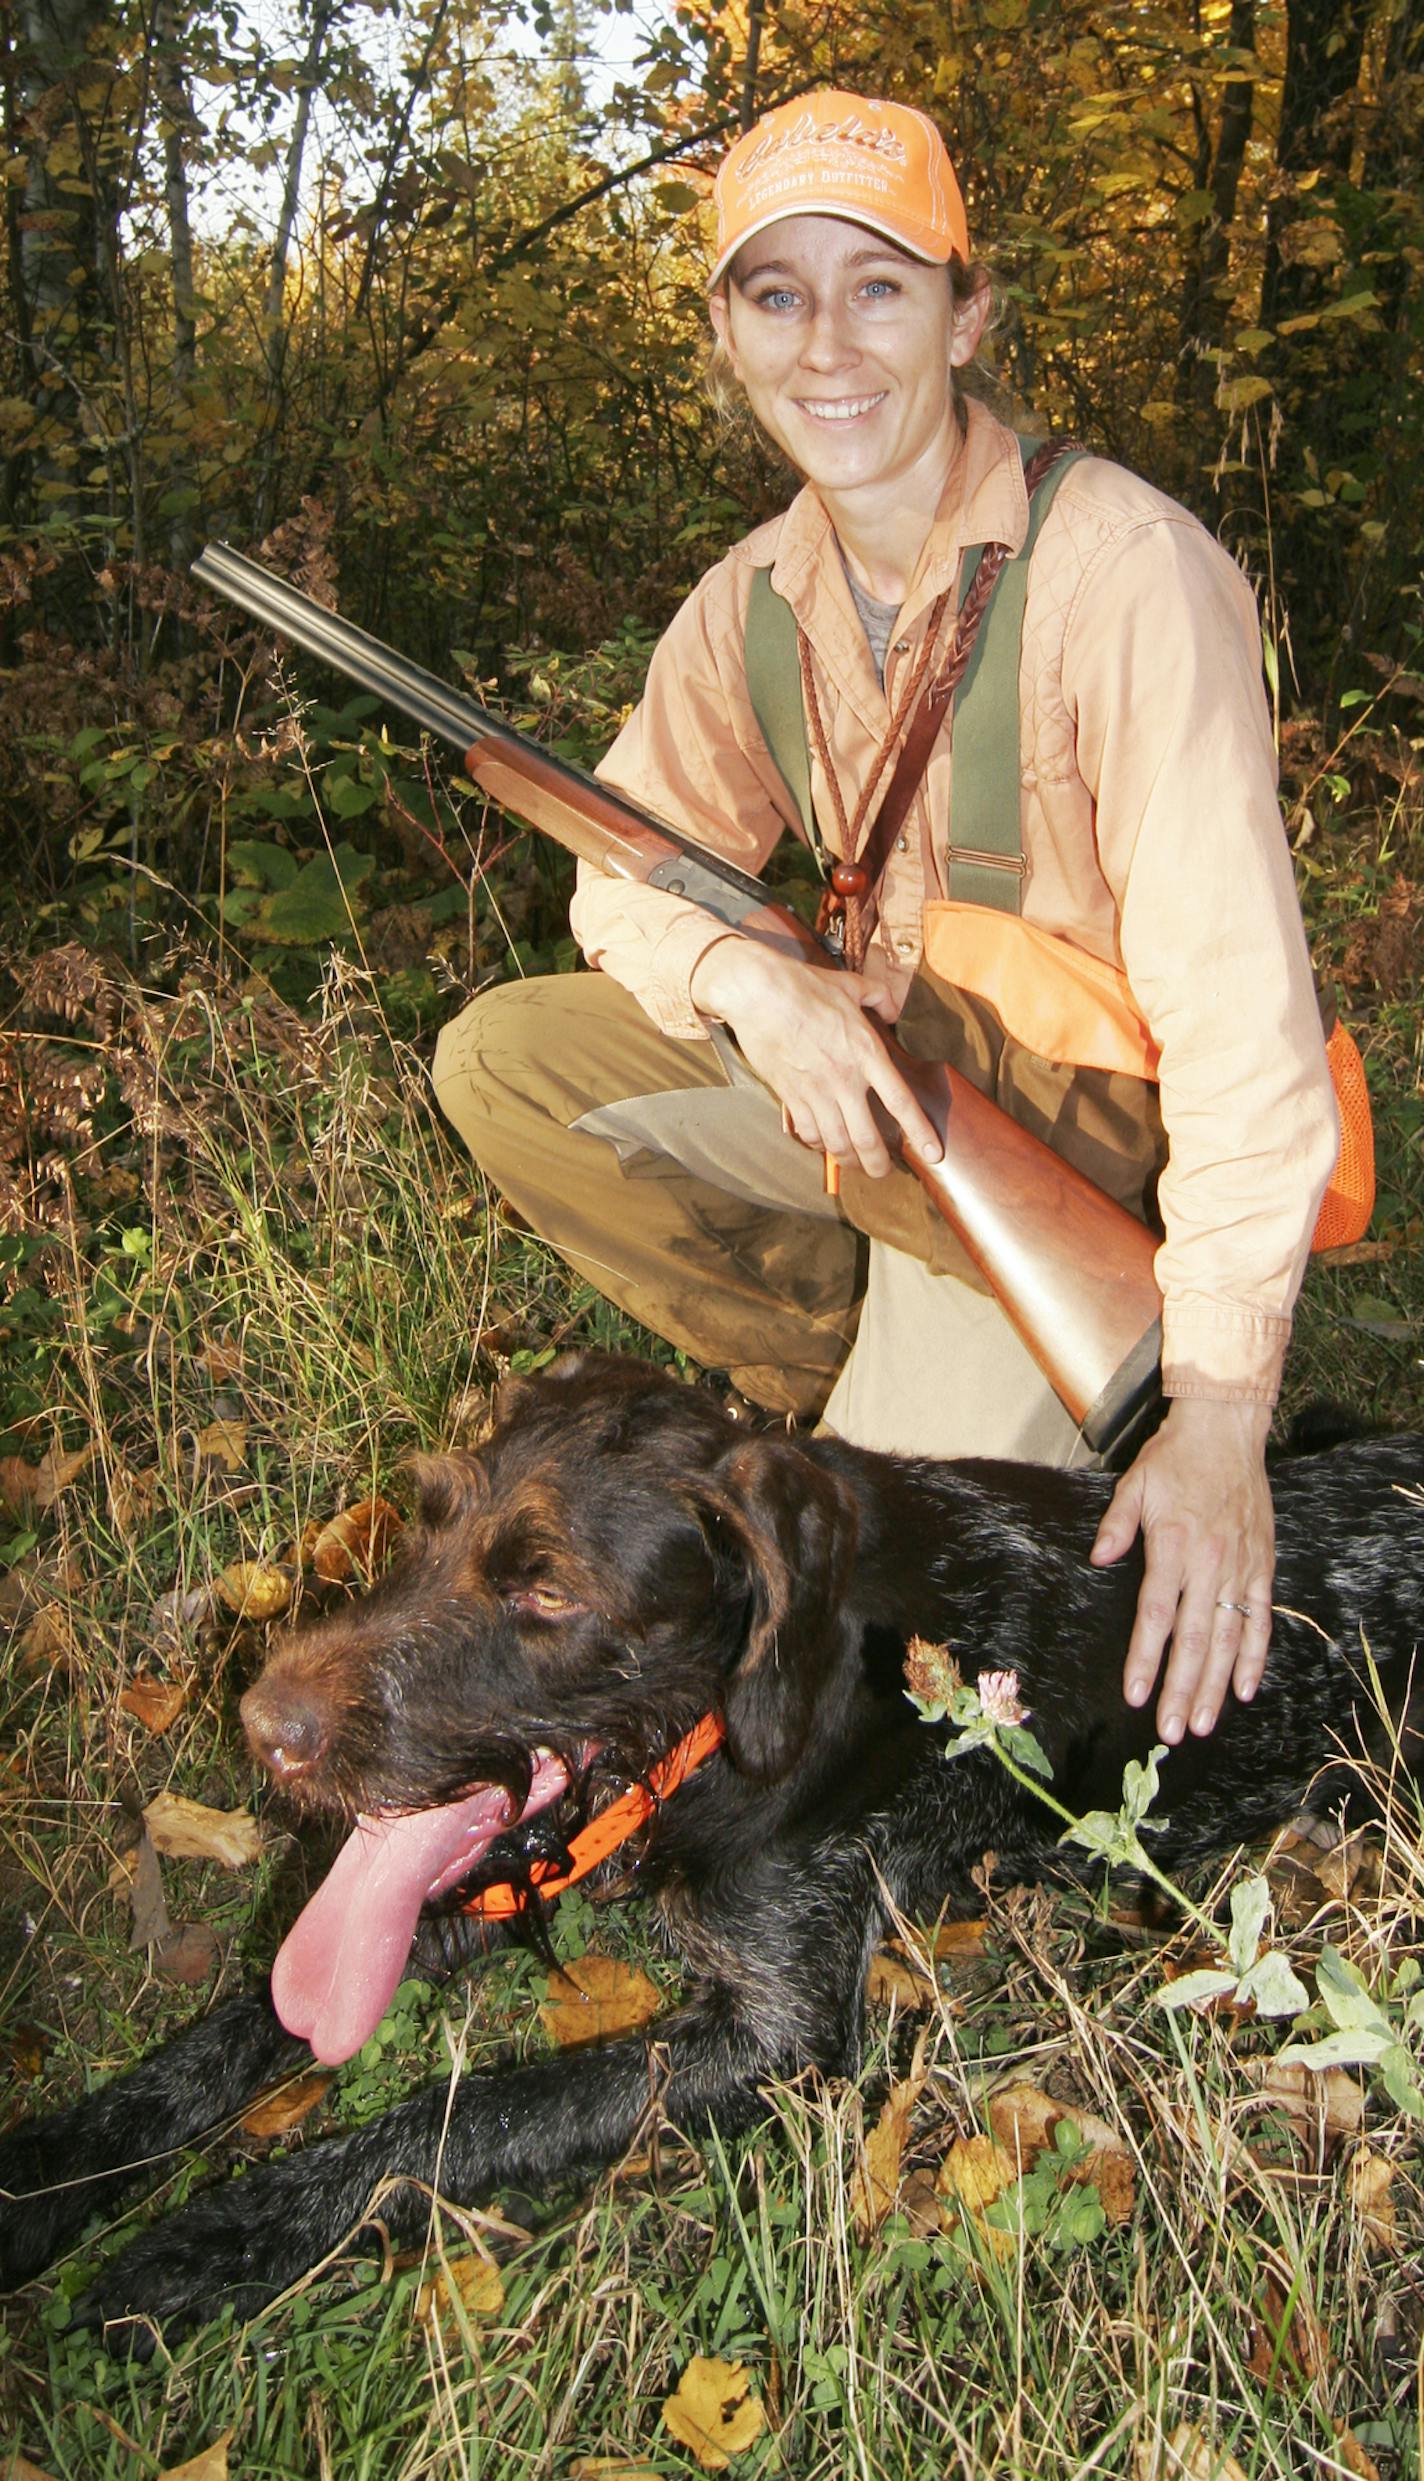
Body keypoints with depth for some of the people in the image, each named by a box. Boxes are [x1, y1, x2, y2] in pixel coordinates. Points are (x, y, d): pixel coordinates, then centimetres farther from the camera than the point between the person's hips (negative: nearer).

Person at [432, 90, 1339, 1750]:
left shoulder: (1124, 568, -22)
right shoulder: (752, 601, -1)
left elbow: (1239, 1003, -27)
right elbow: (627, 878, 4)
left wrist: (1220, 1407, -31)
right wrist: (750, 977, -22)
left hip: (1098, 1138, -6)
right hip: (875, 1093, 7)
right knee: (500, 1060, -9)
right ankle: (870, 1379, 0)